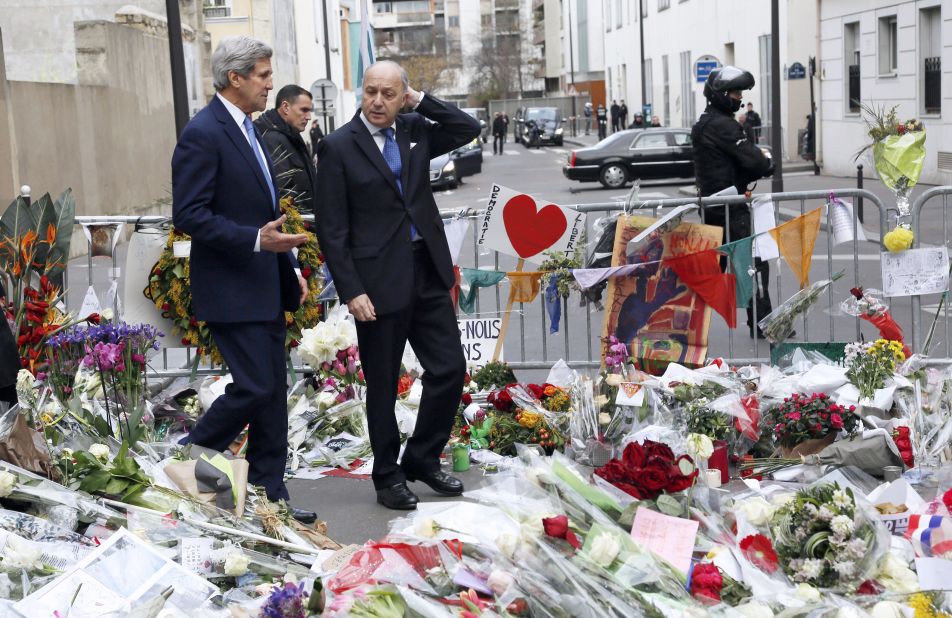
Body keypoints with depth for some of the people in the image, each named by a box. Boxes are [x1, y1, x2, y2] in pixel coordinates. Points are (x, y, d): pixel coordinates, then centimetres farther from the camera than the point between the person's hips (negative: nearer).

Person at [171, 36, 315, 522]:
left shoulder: (246, 130, 15)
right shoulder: (202, 134, -15)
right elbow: (189, 215, -20)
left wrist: (289, 267, 17)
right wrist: (257, 240, -26)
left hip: (266, 287, 9)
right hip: (231, 290, -9)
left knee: (273, 392, 10)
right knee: (254, 388, -9)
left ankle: (269, 494, 19)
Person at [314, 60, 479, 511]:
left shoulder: (414, 132, 8)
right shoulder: (339, 146, -7)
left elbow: (469, 129, 9)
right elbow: (332, 229, -9)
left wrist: (420, 101, -1)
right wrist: (351, 291, -14)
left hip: (428, 272, 5)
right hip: (379, 281, -5)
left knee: (450, 368, 7)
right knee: (382, 385, 7)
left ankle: (422, 460, 24)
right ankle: (388, 477, 22)